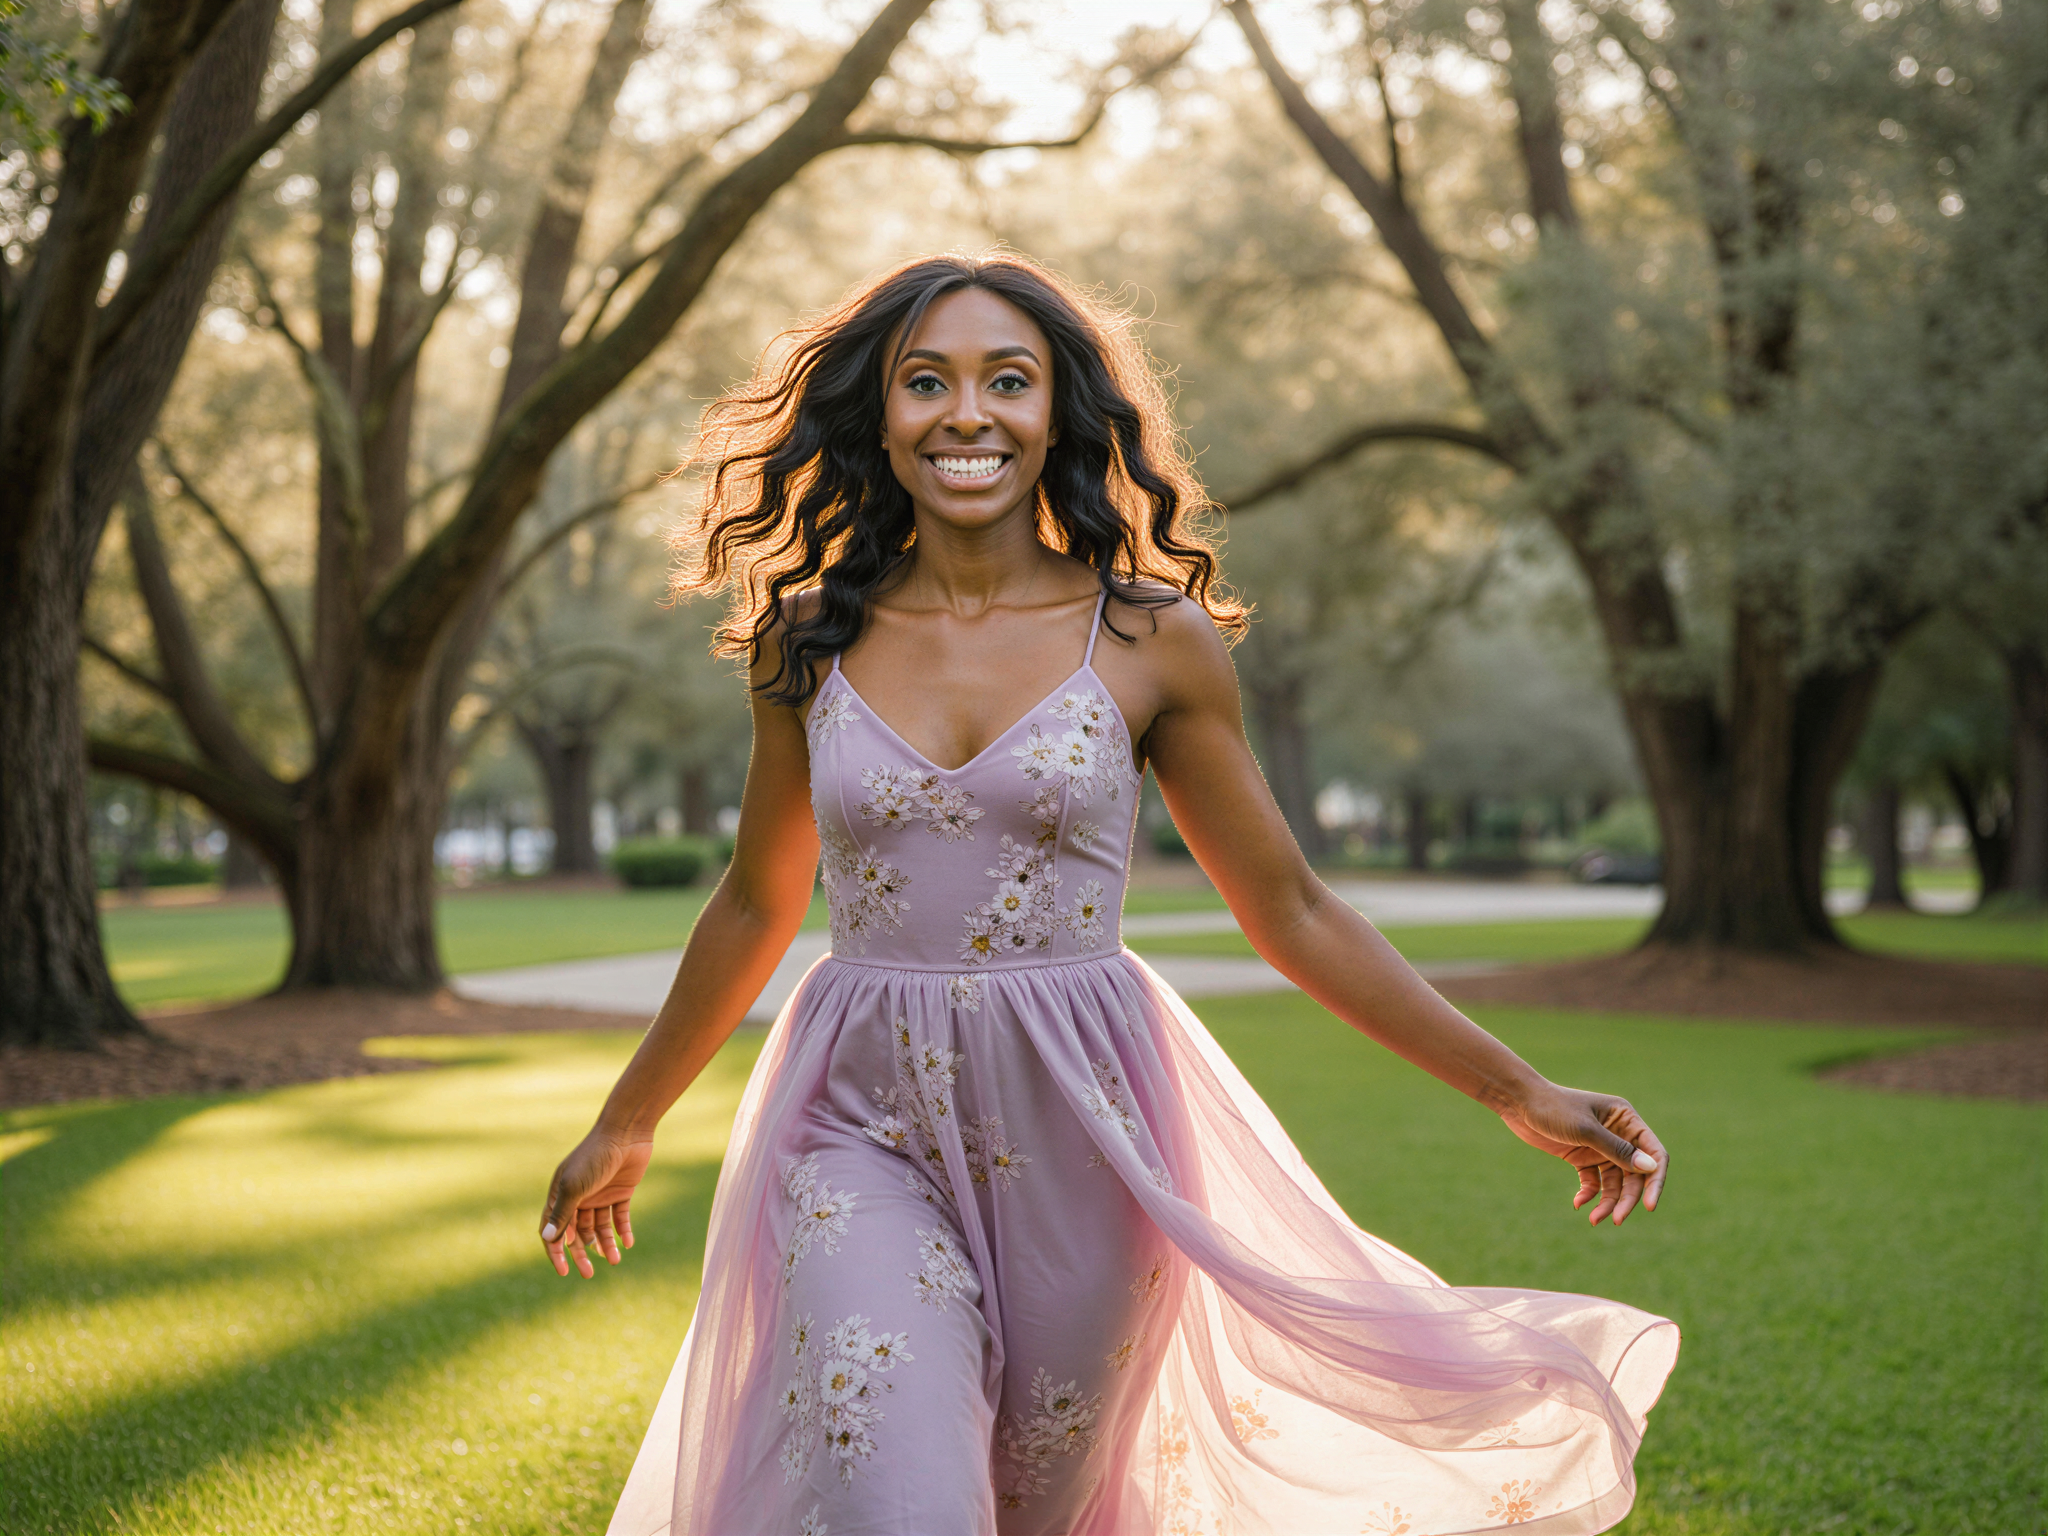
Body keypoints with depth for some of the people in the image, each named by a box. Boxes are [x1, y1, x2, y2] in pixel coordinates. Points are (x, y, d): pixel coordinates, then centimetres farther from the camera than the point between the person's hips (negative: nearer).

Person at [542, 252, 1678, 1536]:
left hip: (1077, 1139, 0)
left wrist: (1519, 1092, 0)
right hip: (866, 1133, 0)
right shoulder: (809, 643, 2)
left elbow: (1290, 912, 4)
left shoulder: (1153, 639, -3)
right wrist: (627, 1123, 24)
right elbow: (758, 906, 16)